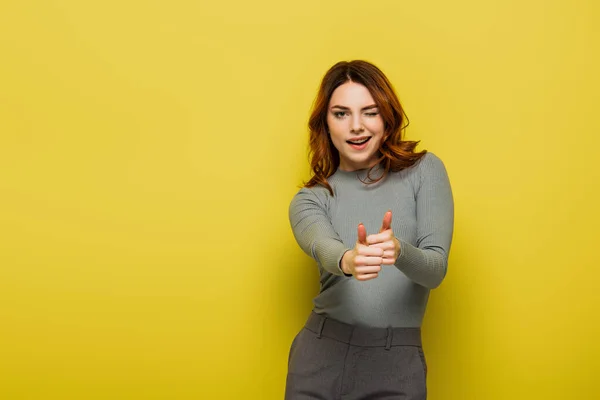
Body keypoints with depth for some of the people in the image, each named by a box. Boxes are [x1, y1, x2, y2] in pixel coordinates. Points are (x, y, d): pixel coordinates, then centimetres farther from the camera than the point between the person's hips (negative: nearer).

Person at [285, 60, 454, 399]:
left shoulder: (424, 171, 2)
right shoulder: (309, 199, 5)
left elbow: (436, 268, -7)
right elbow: (322, 247, -17)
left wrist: (398, 251, -28)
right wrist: (348, 260, -40)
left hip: (397, 362, -1)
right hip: (321, 356, 1)